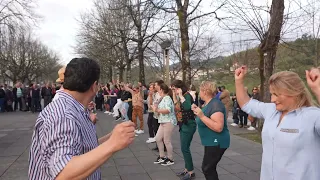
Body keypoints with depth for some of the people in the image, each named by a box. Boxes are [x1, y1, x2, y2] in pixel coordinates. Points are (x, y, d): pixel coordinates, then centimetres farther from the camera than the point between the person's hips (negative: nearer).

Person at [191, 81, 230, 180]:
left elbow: (218, 127, -30)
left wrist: (201, 116, -30)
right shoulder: (207, 103, 7)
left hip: (216, 142, -10)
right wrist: (197, 110, 7)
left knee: (207, 168, -3)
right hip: (211, 142, 10)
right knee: (210, 168, 19)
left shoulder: (215, 105, -22)